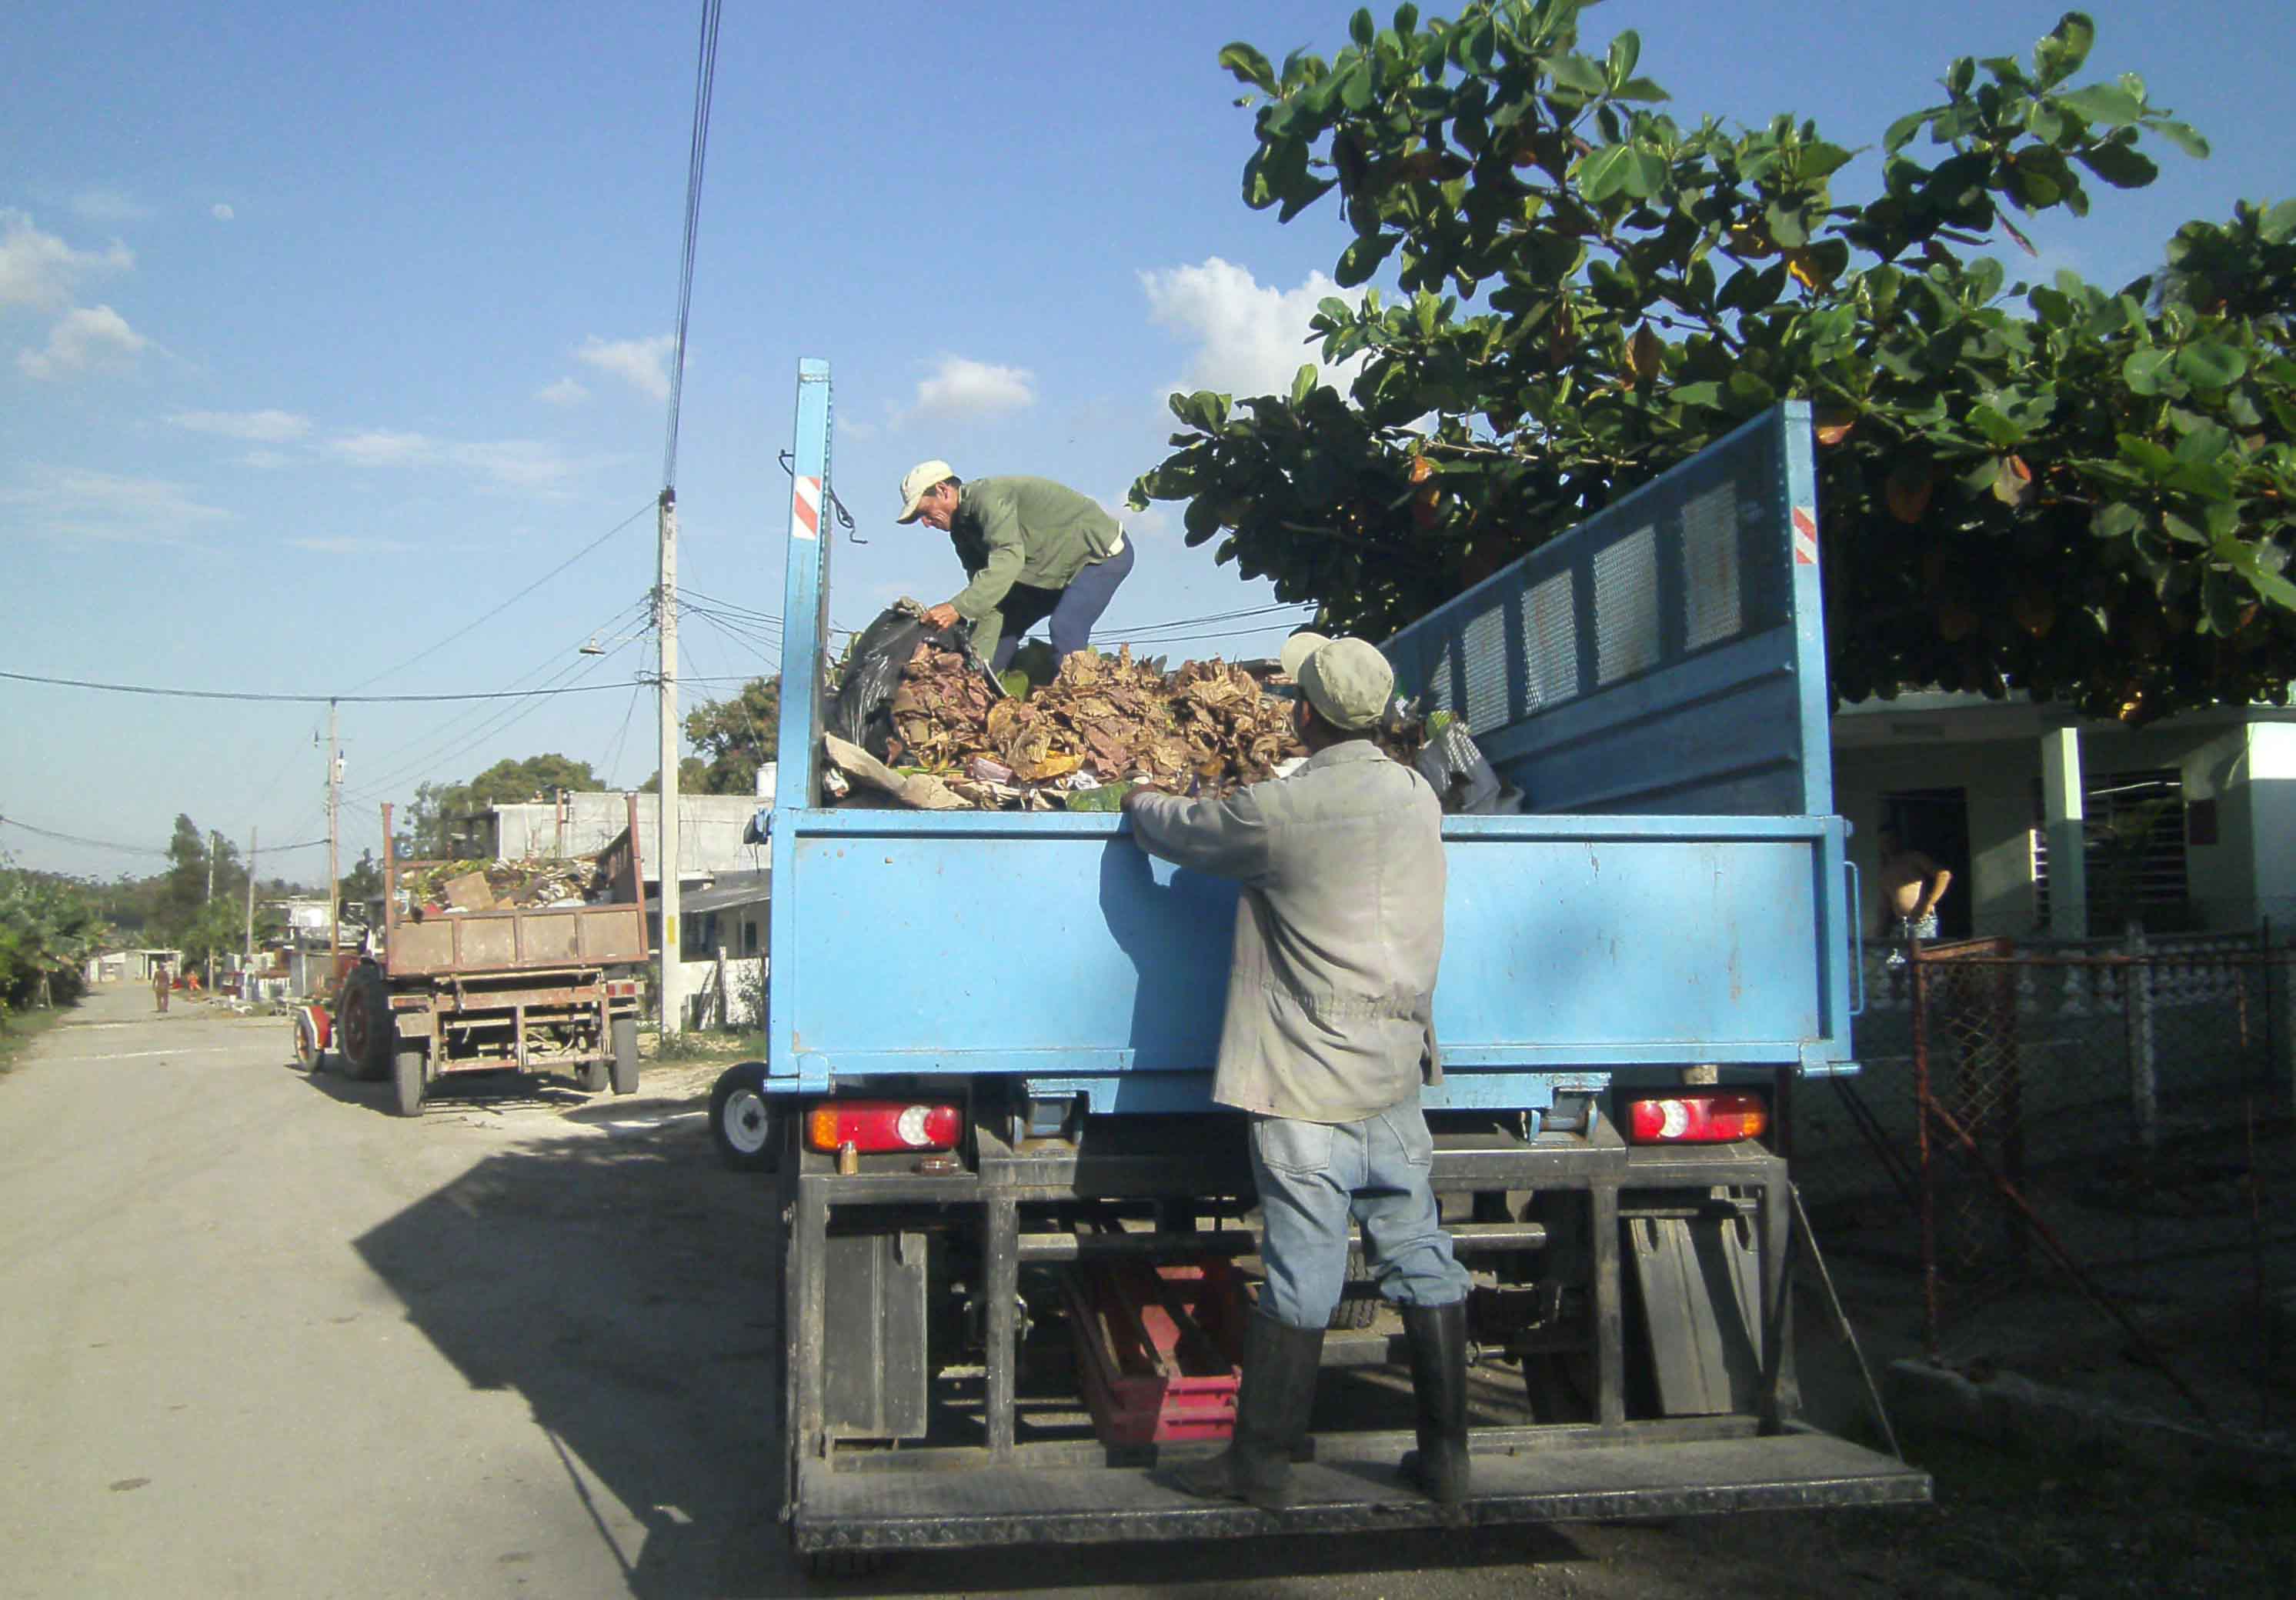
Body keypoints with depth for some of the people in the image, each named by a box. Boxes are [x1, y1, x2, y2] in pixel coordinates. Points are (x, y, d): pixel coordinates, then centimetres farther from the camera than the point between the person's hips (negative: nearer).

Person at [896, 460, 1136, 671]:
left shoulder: (987, 496, -28)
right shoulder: (962, 529, 1)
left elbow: (1009, 559, -43)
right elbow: (987, 595, -2)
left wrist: (957, 608, -49)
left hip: (1105, 551, -10)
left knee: (1065, 629, -28)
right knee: (1007, 622, 8)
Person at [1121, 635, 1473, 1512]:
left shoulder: (1279, 810, -14)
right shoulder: (1418, 796, 5)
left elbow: (1175, 830, 0)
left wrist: (1140, 798, 22)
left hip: (1310, 1079, -6)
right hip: (1397, 1075, 6)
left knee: (1302, 1276, 0)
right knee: (1421, 1259, 11)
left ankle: (1261, 1464, 12)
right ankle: (1445, 1455, 20)